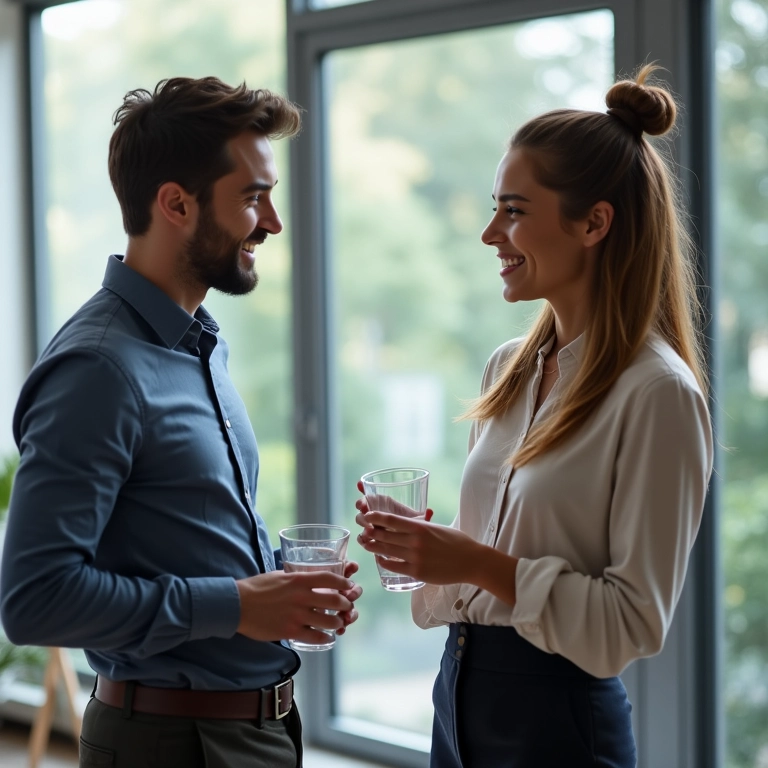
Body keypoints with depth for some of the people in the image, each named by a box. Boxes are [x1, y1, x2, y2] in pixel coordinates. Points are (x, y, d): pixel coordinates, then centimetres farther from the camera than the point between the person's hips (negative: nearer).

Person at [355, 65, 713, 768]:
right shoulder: (510, 368, 6)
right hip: (461, 691, 7)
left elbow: (635, 623, -18)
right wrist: (424, 546, -3)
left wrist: (483, 565, -23)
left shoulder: (656, 393, -17)